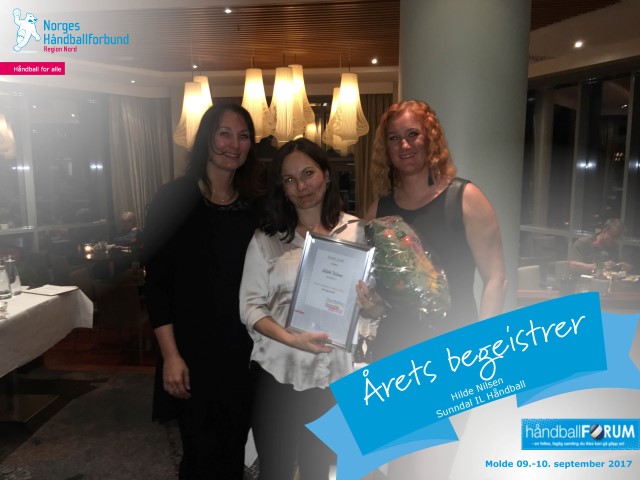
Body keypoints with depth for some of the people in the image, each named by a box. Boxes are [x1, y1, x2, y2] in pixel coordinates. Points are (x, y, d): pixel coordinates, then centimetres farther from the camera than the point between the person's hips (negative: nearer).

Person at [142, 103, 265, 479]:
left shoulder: (257, 205, 5)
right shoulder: (174, 198, -7)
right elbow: (157, 282, -8)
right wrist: (171, 355, -13)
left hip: (247, 348, 4)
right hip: (194, 349, -3)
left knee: (236, 448, 14)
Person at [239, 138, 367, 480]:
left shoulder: (356, 231, 0)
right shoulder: (266, 239, -1)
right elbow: (250, 306, -4)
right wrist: (293, 340, -19)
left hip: (335, 374, 1)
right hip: (278, 373, 0)